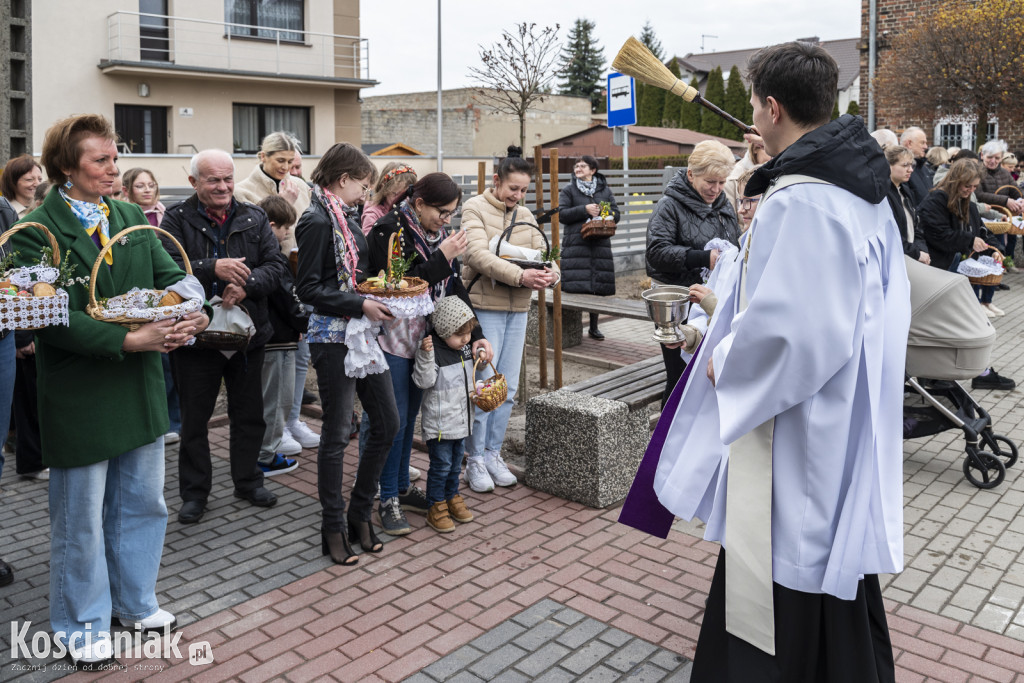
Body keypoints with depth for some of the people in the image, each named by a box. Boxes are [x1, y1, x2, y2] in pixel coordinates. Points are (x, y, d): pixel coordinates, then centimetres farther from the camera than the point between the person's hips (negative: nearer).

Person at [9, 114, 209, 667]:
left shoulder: (132, 217, 8)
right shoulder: (36, 231, -10)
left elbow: (171, 277, 4)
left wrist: (195, 315, -18)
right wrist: (128, 340, -27)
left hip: (140, 390, 6)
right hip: (78, 398, -5)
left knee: (142, 502, 17)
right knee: (81, 517, 10)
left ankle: (134, 601, 38)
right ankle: (82, 622, 31)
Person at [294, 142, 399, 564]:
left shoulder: (349, 218, 13)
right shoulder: (317, 221, -12)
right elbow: (308, 288, -17)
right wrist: (361, 304, -18)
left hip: (363, 333, 9)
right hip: (333, 336, -9)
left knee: (387, 422, 9)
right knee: (337, 433, 1)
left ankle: (360, 514, 24)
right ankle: (333, 529, 16)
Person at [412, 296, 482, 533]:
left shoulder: (465, 349, 7)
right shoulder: (433, 350, -17)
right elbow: (424, 381, -24)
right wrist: (426, 355, -34)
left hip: (461, 418, 7)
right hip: (439, 421, -7)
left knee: (456, 462, 18)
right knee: (441, 464, -1)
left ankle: (452, 497, 33)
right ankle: (436, 507, 12)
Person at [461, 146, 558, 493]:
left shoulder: (525, 216, 15)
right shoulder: (475, 208, -4)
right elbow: (478, 255, -19)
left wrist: (550, 273, -16)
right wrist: (520, 275, -30)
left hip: (517, 308, 6)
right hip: (484, 306, -6)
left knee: (508, 387, 9)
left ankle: (493, 453, 22)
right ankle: (475, 459, 9)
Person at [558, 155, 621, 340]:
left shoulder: (605, 191, 14)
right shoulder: (568, 190, 7)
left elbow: (616, 214, 13)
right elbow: (561, 214, -4)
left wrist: (603, 212, -8)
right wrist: (584, 210, -12)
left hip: (600, 245, 3)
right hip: (575, 245, -3)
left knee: (598, 288, 5)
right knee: (575, 287, -8)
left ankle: (594, 327, 18)